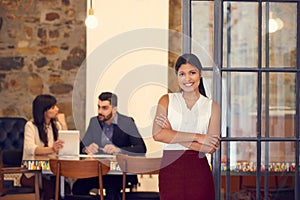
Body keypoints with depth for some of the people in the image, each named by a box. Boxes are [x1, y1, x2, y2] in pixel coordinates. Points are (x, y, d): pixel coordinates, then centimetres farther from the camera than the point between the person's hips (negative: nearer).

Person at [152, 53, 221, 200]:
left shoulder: (212, 106, 7)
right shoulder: (167, 100, 6)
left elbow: (211, 148, -4)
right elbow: (157, 134, -11)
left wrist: (172, 134, -10)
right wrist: (197, 137, -12)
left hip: (199, 170, 1)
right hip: (170, 168, -1)